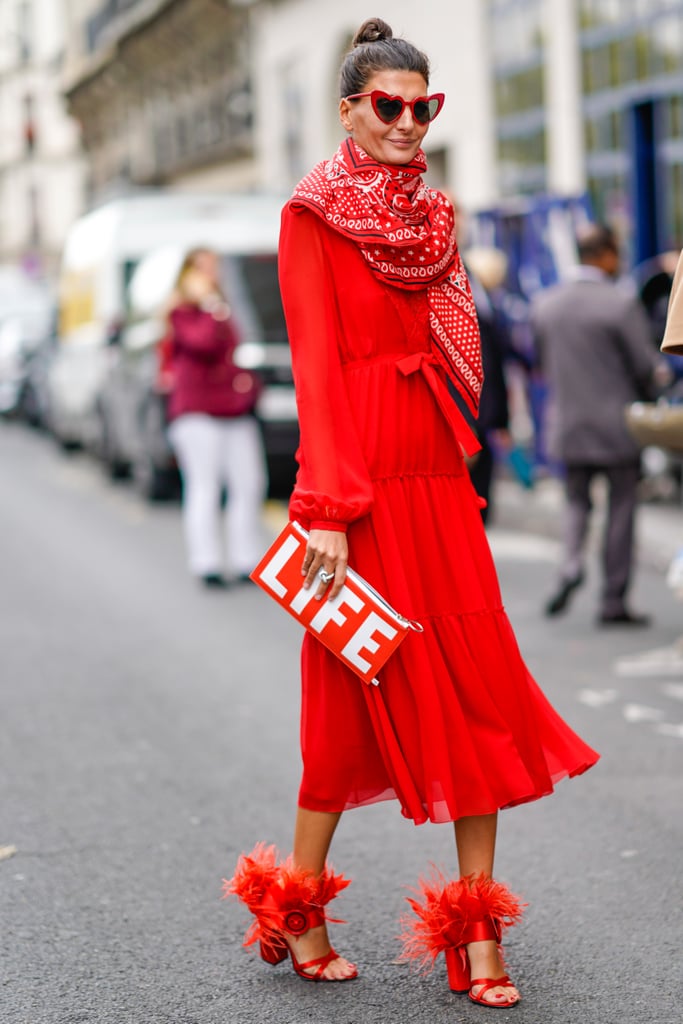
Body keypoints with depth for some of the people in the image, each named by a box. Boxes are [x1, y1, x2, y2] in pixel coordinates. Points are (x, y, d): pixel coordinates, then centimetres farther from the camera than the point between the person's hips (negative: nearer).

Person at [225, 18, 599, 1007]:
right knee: (358, 697, 1)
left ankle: (476, 933, 6)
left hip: (437, 478, 6)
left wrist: (460, 465, 8)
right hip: (362, 479, -6)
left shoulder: (429, 213, 17)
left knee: (482, 697, 0)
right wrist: (327, 508, -16)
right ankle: (299, 909, 19)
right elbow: (315, 365, -10)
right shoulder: (313, 214, -3)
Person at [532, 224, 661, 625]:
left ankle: (571, 567, -8)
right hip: (618, 426, -4)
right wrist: (647, 396, 9)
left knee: (577, 501, 18)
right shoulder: (621, 304, -15)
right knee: (621, 509, 6)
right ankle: (614, 601, 8)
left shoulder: (545, 303, 1)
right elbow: (646, 366, -11)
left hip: (568, 423, 4)